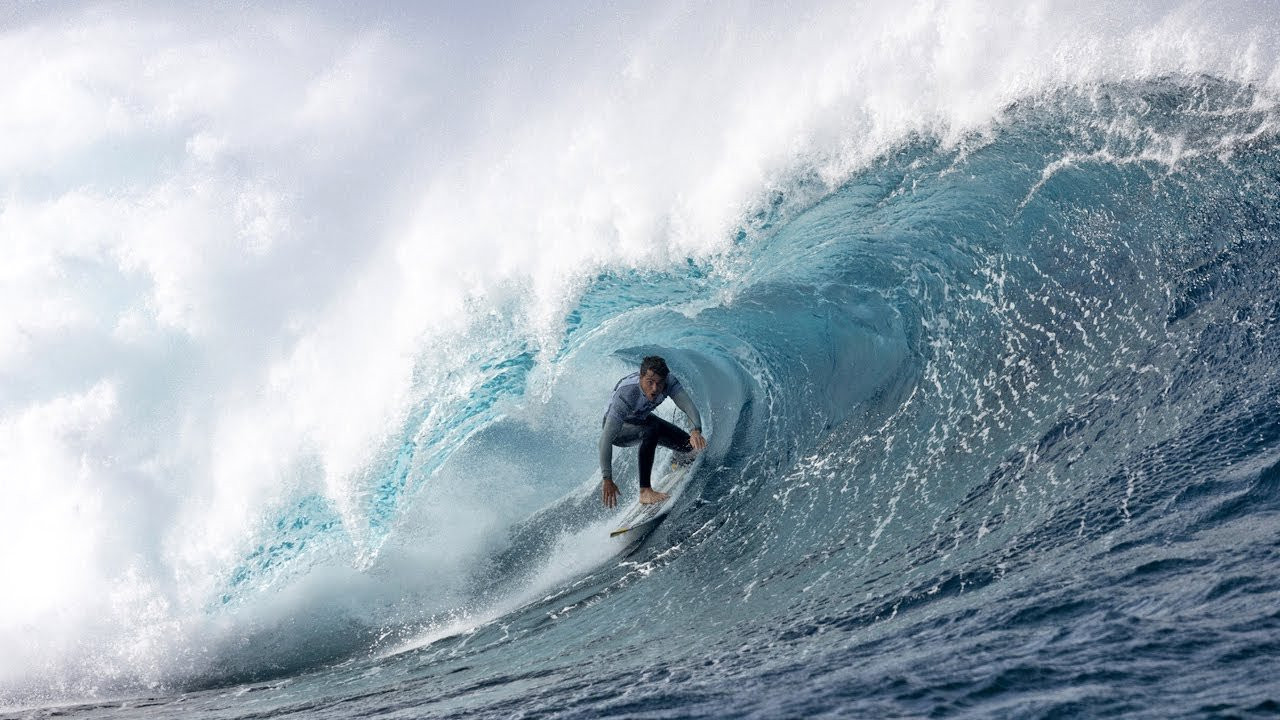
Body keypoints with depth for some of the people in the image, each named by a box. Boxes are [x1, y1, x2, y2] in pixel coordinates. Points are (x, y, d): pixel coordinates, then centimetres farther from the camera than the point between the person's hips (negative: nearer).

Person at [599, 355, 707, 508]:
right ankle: (645, 491, -31)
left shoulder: (669, 382, -28)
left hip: (642, 419, 5)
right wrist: (607, 479, -47)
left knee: (691, 446, -5)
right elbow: (606, 439, -43)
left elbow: (688, 405, -38)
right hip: (618, 427, -5)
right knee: (652, 429, -37)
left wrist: (696, 431, -59)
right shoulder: (625, 395, -41)